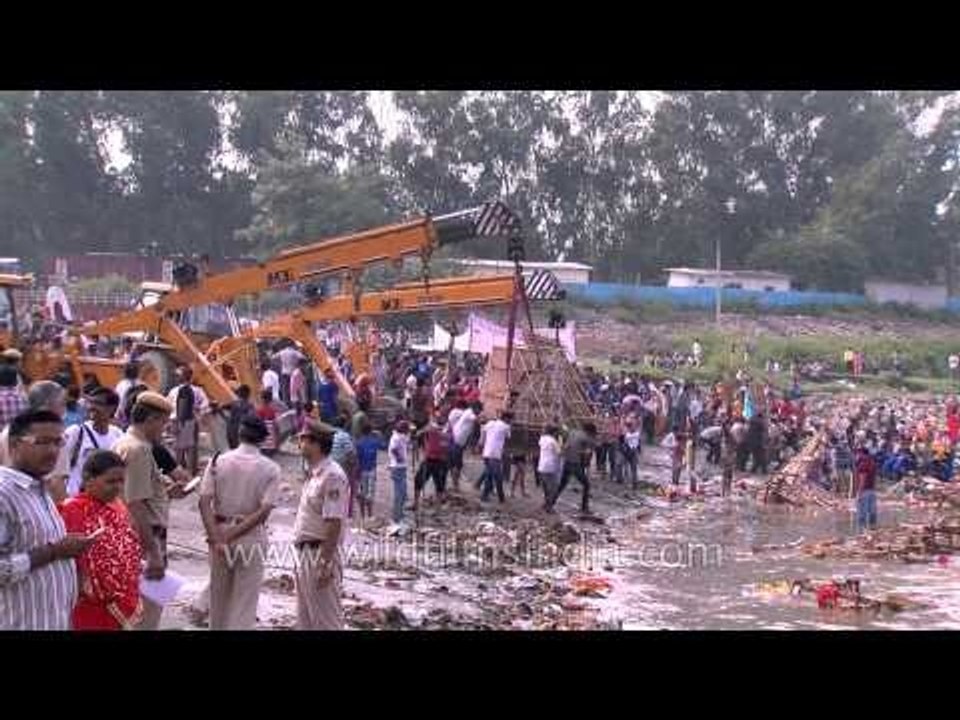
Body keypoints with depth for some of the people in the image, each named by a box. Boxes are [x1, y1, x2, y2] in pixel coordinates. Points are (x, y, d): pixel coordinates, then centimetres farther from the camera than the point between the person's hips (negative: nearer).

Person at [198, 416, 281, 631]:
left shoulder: (218, 461, -2)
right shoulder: (270, 469, -7)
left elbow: (204, 501, -11)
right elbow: (264, 510, -16)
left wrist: (217, 538, -16)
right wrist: (233, 535, -15)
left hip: (219, 532, 2)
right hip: (252, 538, -2)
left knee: (218, 596, 19)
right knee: (245, 600, 5)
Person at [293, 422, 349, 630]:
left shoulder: (331, 476, -18)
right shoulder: (315, 474, 13)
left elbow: (334, 523, -23)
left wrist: (325, 563, -25)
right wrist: (302, 555, 19)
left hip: (321, 554, -10)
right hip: (306, 552, 10)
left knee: (326, 620, -2)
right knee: (305, 619, 18)